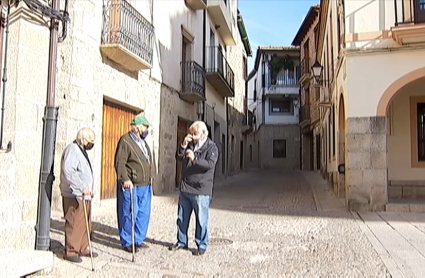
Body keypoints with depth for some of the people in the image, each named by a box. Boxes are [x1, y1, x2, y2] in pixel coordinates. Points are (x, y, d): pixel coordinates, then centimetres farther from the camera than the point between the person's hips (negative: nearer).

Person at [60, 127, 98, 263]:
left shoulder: (82, 150, 19)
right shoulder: (72, 150, -12)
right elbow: (69, 172, -25)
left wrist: (89, 189, 22)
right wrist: (82, 188, -28)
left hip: (84, 195, 10)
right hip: (74, 196, -10)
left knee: (85, 224, 13)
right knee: (74, 224, -6)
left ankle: (83, 248, 23)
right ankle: (70, 251, 3)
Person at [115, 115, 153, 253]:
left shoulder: (142, 141, 16)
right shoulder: (125, 140, -11)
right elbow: (119, 162, -18)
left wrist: (149, 178, 21)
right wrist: (125, 179, -26)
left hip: (145, 185, 8)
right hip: (131, 185, -8)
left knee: (144, 213, 12)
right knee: (129, 214, -1)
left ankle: (138, 239, 26)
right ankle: (127, 243, 13)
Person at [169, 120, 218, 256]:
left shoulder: (211, 147, -6)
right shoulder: (189, 144, 12)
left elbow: (210, 165, -18)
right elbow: (178, 157, 8)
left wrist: (194, 159, -29)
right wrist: (183, 145, -7)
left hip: (201, 190, -6)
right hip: (185, 188, 6)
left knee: (201, 219, 0)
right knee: (182, 218, 15)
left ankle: (202, 245, 14)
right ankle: (181, 242, 29)